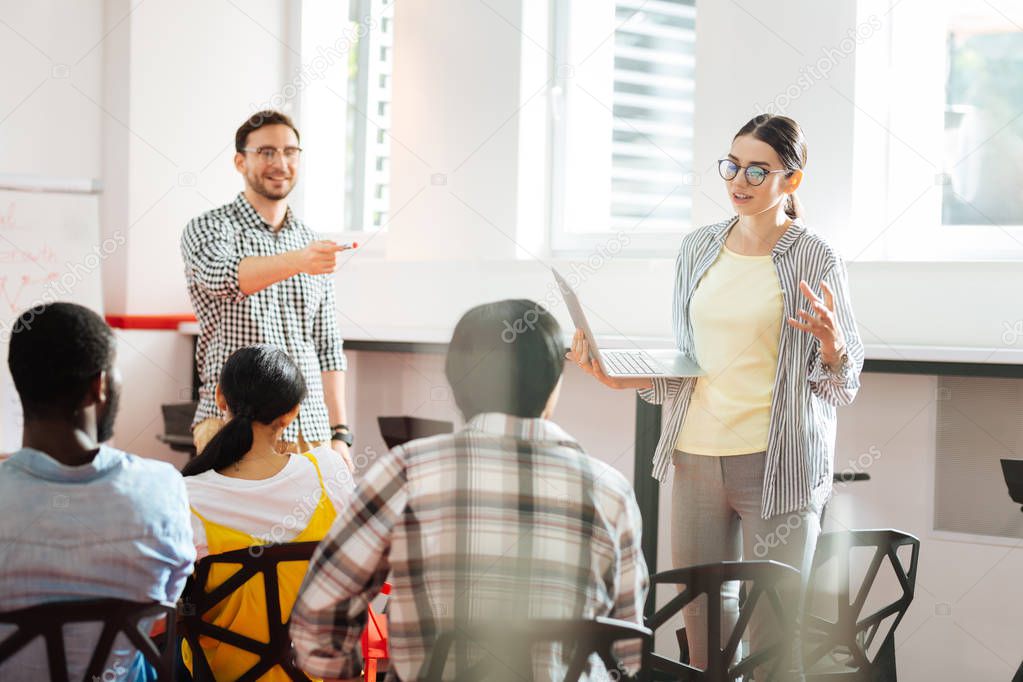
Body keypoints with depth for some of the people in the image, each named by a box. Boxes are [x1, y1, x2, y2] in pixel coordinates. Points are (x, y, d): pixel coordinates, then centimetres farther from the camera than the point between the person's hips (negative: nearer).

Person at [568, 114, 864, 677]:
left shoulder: (815, 260, -3)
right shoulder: (698, 249, 10)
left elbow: (841, 387, -1)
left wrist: (831, 346, -22)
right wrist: (617, 375, 2)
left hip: (777, 463, -4)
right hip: (697, 455, 4)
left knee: (772, 622, -3)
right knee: (702, 610, 10)